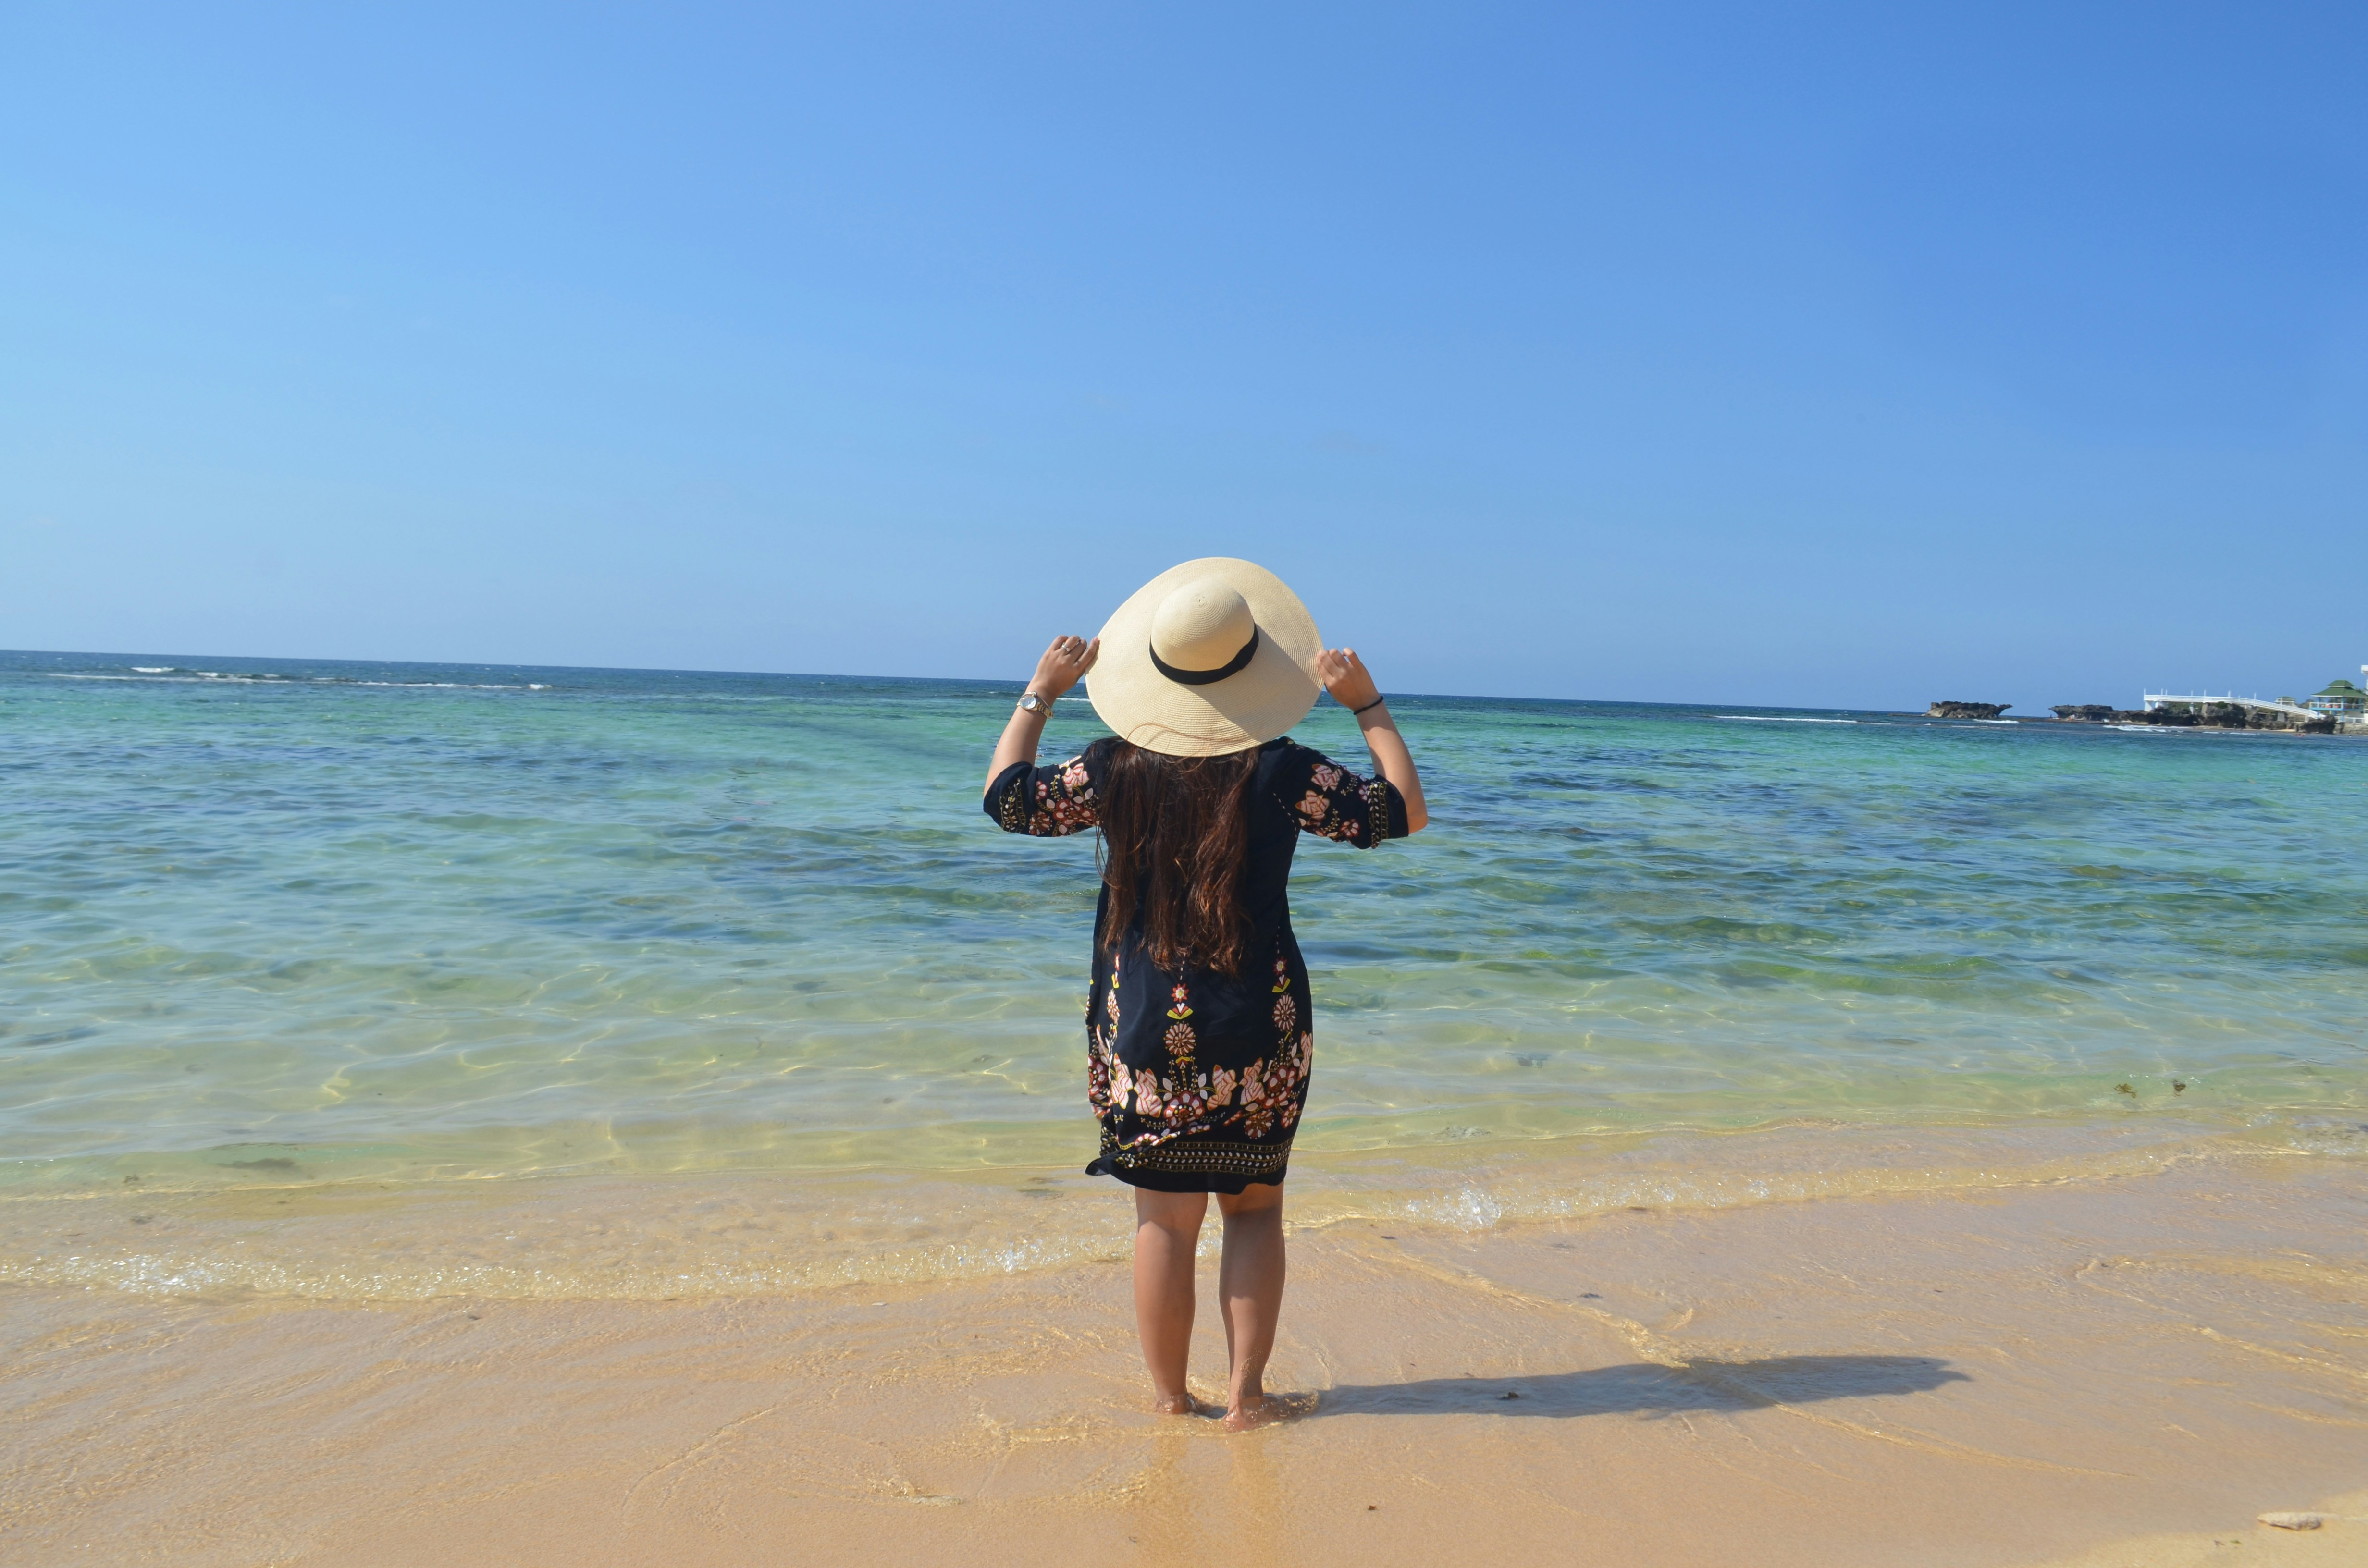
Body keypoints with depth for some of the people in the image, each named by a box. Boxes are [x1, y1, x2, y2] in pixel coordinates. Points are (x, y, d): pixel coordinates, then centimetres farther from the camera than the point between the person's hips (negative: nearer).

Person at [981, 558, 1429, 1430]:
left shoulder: (1117, 769, -4)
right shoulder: (1280, 772, -9)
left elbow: (1006, 797, 7)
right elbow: (1402, 813, -4)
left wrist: (1040, 694, 15)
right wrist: (1368, 707, 1)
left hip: (1144, 1029, 1)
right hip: (1259, 1027, -1)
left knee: (1166, 1218, 9)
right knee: (1254, 1207, 14)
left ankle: (1169, 1398, 19)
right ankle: (1245, 1391, 14)